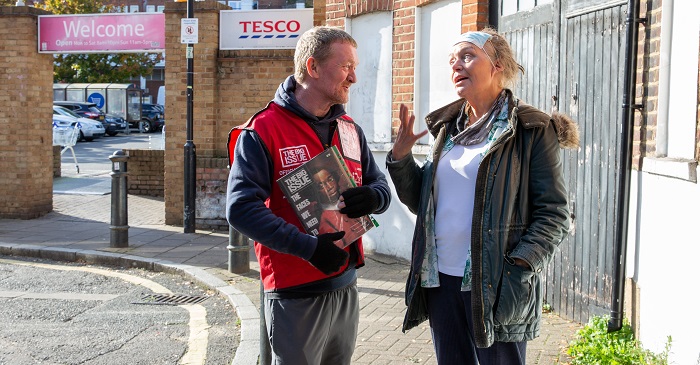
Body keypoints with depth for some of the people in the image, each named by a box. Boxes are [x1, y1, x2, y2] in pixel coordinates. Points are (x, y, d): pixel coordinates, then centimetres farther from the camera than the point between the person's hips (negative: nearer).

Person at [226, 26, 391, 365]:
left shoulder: (350, 130, 10)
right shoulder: (262, 131, -12)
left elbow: (380, 184, 15)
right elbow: (242, 208, -19)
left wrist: (373, 197, -10)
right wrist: (308, 247, -27)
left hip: (345, 286, 6)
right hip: (295, 295, -6)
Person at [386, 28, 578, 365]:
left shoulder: (532, 131, -6)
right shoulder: (448, 129, 12)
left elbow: (554, 214, -9)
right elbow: (421, 202, 15)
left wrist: (518, 268, -21)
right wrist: (400, 158, 0)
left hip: (495, 286, -6)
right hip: (440, 281, 6)